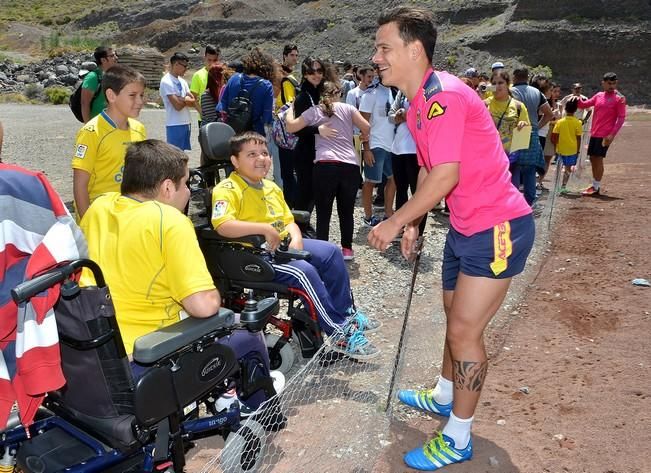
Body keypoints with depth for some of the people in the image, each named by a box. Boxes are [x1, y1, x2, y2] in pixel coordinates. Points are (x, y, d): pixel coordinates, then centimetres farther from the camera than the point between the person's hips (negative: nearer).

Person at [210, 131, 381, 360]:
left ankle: (346, 314, 11)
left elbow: (288, 220, 18)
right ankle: (340, 334, -17)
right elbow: (222, 225, -29)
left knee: (331, 252, 0)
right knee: (304, 271, -28)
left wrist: (296, 238, -4)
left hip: (282, 246, 9)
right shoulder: (227, 189, -12)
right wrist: (264, 228, -29)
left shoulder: (271, 187, 16)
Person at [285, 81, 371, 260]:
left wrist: (290, 111, 30)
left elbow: (291, 127, 11)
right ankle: (347, 249, 21)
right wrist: (364, 137, 26)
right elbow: (366, 128, 4)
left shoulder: (313, 111, 11)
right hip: (350, 165, 1)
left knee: (323, 213, 6)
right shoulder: (347, 108, 12)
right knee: (347, 210, 14)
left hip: (325, 165, -1)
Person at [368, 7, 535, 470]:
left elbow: (446, 175, -28)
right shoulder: (419, 105, 9)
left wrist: (395, 222, -19)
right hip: (466, 226, 10)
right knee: (457, 317, 23)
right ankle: (444, 395, 45)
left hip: (497, 228, -10)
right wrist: (413, 223, 14)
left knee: (464, 330, -4)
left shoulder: (445, 96, -22)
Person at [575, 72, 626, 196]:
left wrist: (612, 135, -16)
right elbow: (583, 105, 20)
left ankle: (596, 188, 0)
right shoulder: (598, 95, 11)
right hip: (594, 133, 6)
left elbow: (621, 118, -8)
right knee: (592, 158, 10)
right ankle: (594, 185, 22)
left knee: (598, 159, -7)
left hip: (605, 135, -6)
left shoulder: (619, 99, -5)